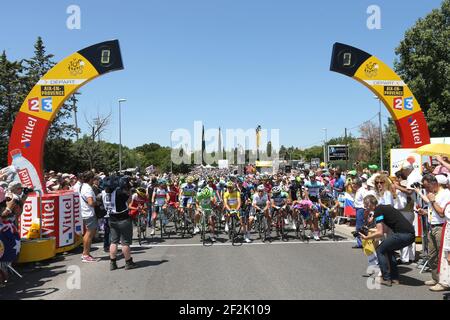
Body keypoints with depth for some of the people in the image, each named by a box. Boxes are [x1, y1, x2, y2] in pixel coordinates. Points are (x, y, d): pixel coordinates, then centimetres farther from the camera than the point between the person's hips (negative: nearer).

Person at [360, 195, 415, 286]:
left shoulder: (378, 211, -7)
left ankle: (386, 279, 8)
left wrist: (366, 237, 0)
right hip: (411, 235, 9)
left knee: (380, 250, 6)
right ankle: (394, 278, 23)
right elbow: (383, 229, 29)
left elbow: (380, 233, -10)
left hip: (403, 234, -9)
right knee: (388, 250, 25)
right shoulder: (384, 207, 21)